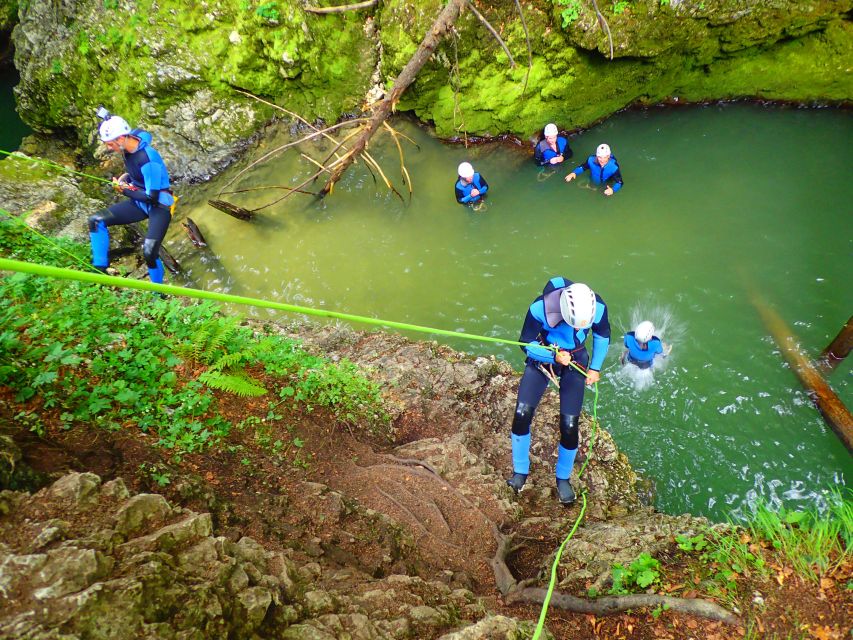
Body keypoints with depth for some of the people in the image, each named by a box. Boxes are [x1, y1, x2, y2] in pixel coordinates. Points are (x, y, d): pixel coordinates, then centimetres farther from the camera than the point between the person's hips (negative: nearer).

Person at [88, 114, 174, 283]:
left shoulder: (148, 158, -28)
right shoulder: (128, 147, -3)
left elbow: (151, 197, -24)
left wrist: (125, 190, -12)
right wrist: (126, 177, 2)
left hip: (159, 206, -8)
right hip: (140, 202, 8)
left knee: (149, 252, -24)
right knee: (96, 221, -2)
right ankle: (100, 270, 7)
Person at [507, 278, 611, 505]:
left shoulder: (598, 308, -24)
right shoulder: (540, 308, -32)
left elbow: (603, 336, 0)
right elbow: (526, 344, -16)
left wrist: (595, 368, -1)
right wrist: (554, 356, -32)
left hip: (575, 362, 1)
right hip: (542, 357, -1)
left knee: (569, 425, -5)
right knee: (522, 413, -14)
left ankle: (563, 479, 20)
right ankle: (520, 472, 8)